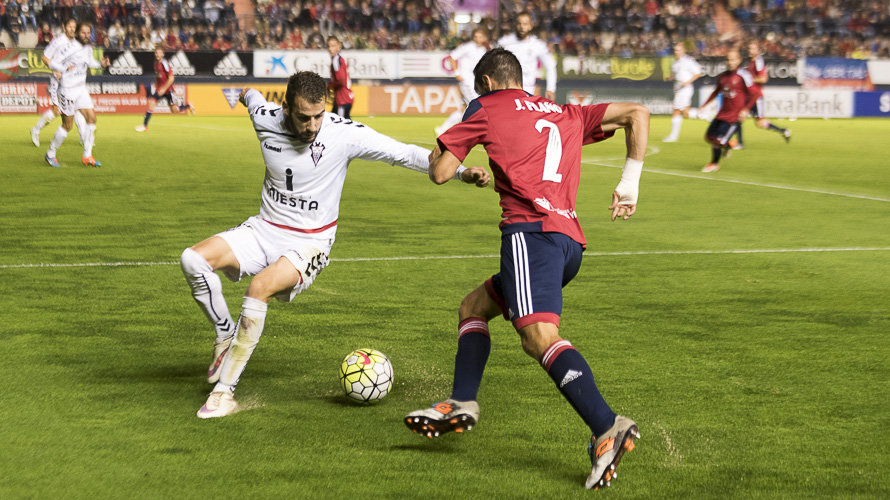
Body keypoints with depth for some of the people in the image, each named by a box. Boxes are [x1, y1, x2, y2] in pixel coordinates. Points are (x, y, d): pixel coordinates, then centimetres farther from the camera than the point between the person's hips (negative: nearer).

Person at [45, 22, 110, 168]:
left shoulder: (88, 48, 6)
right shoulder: (71, 48, -17)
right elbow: (53, 63, -18)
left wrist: (101, 64, 7)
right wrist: (66, 69, -36)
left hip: (81, 90, 7)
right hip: (68, 91, -7)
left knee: (92, 118, -2)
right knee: (67, 126, -2)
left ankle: (87, 156, 5)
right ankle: (50, 154, 16)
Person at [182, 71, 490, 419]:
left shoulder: (344, 133, -18)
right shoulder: (265, 119, -9)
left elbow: (403, 153, -17)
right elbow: (252, 97, 17)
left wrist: (461, 172, -26)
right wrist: (248, 94, 42)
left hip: (309, 244, -4)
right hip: (263, 230, 4)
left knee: (260, 287, -32)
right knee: (193, 260, -19)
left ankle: (224, 393, -22)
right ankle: (226, 336, 4)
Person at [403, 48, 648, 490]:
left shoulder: (487, 109, 13)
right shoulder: (567, 116, 27)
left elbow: (440, 172, 12)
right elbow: (637, 114, 23)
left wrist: (438, 151, 35)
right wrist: (630, 183, 20)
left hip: (531, 229, -8)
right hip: (570, 241, 8)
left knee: (539, 336, -24)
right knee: (473, 308, 25)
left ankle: (607, 429, -41)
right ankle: (461, 405, 14)